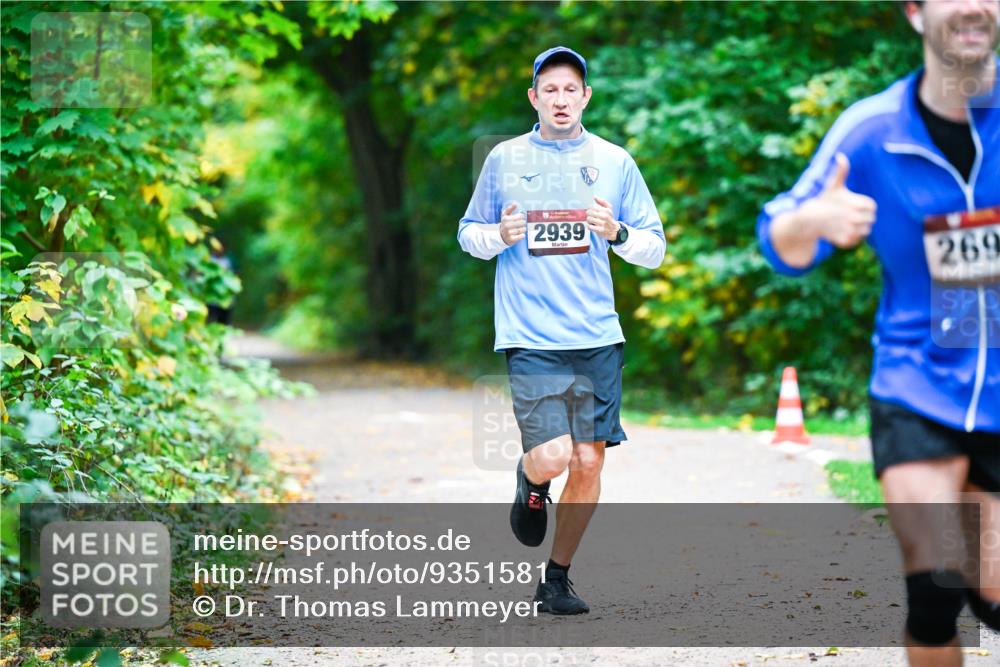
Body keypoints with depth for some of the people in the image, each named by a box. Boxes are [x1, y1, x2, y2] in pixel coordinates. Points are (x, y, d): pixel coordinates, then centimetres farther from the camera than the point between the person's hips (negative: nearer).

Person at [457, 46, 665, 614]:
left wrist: (617, 233, -12)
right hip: (531, 337, -2)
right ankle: (531, 482, 22)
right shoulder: (504, 160, 4)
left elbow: (655, 250, 9)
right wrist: (498, 236, -8)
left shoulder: (615, 162, 7)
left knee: (589, 462, 2)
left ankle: (557, 578, 20)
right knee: (553, 456, -16)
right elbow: (468, 233, 14)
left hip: (598, 337, 2)